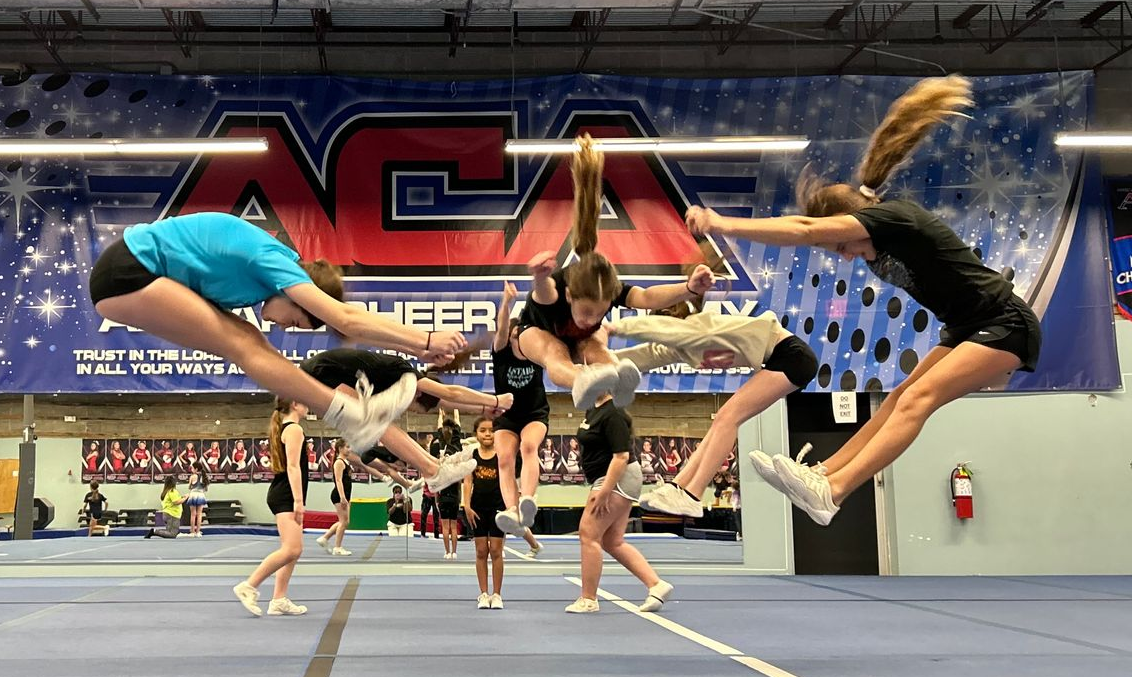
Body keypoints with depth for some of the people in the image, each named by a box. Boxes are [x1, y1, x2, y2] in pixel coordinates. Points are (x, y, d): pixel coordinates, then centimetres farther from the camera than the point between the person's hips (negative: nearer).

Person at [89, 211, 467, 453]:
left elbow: (345, 322, 6)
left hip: (142, 271, 9)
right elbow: (346, 320, -29)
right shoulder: (272, 262, -21)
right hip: (126, 274, -9)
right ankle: (351, 418, -17)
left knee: (247, 342, -3)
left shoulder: (276, 262, 4)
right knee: (243, 345, -15)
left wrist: (415, 348, 1)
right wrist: (424, 339, -25)